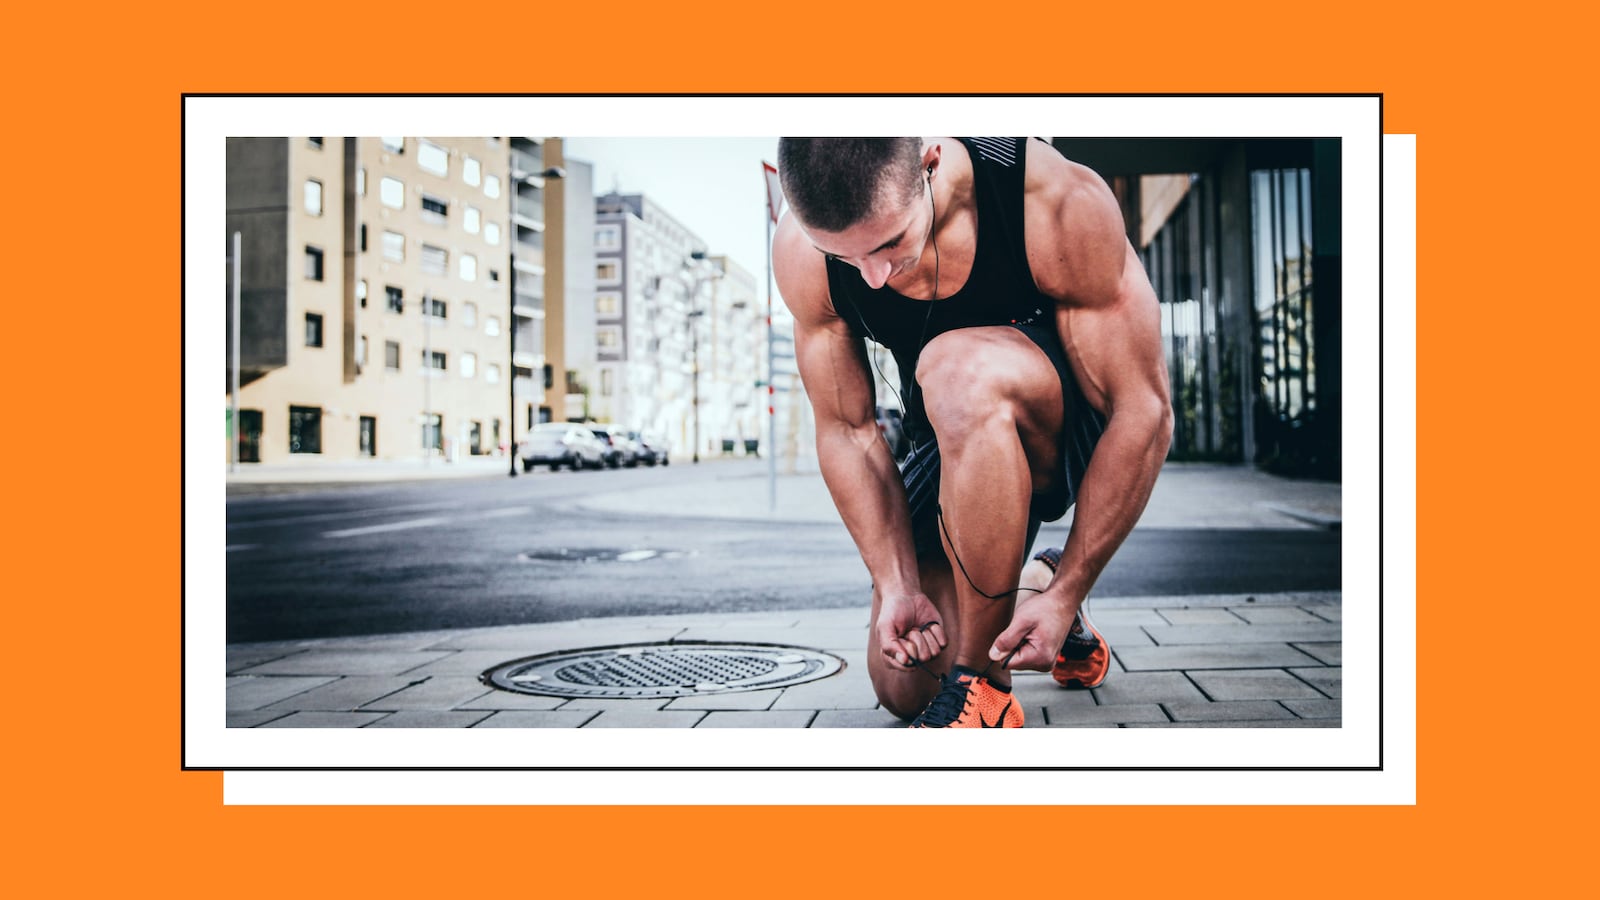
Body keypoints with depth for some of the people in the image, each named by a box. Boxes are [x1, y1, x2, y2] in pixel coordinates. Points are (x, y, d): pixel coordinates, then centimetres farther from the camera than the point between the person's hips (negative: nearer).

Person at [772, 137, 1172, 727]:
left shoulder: (1060, 203, -30)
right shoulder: (801, 253, -20)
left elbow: (1145, 412, -25)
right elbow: (845, 431, -11)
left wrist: (1067, 594, -25)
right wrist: (898, 586, -18)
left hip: (1081, 434, -4)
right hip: (958, 444, 4)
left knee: (957, 369, -38)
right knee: (904, 687, -2)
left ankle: (981, 685, -23)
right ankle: (1028, 589, 29)